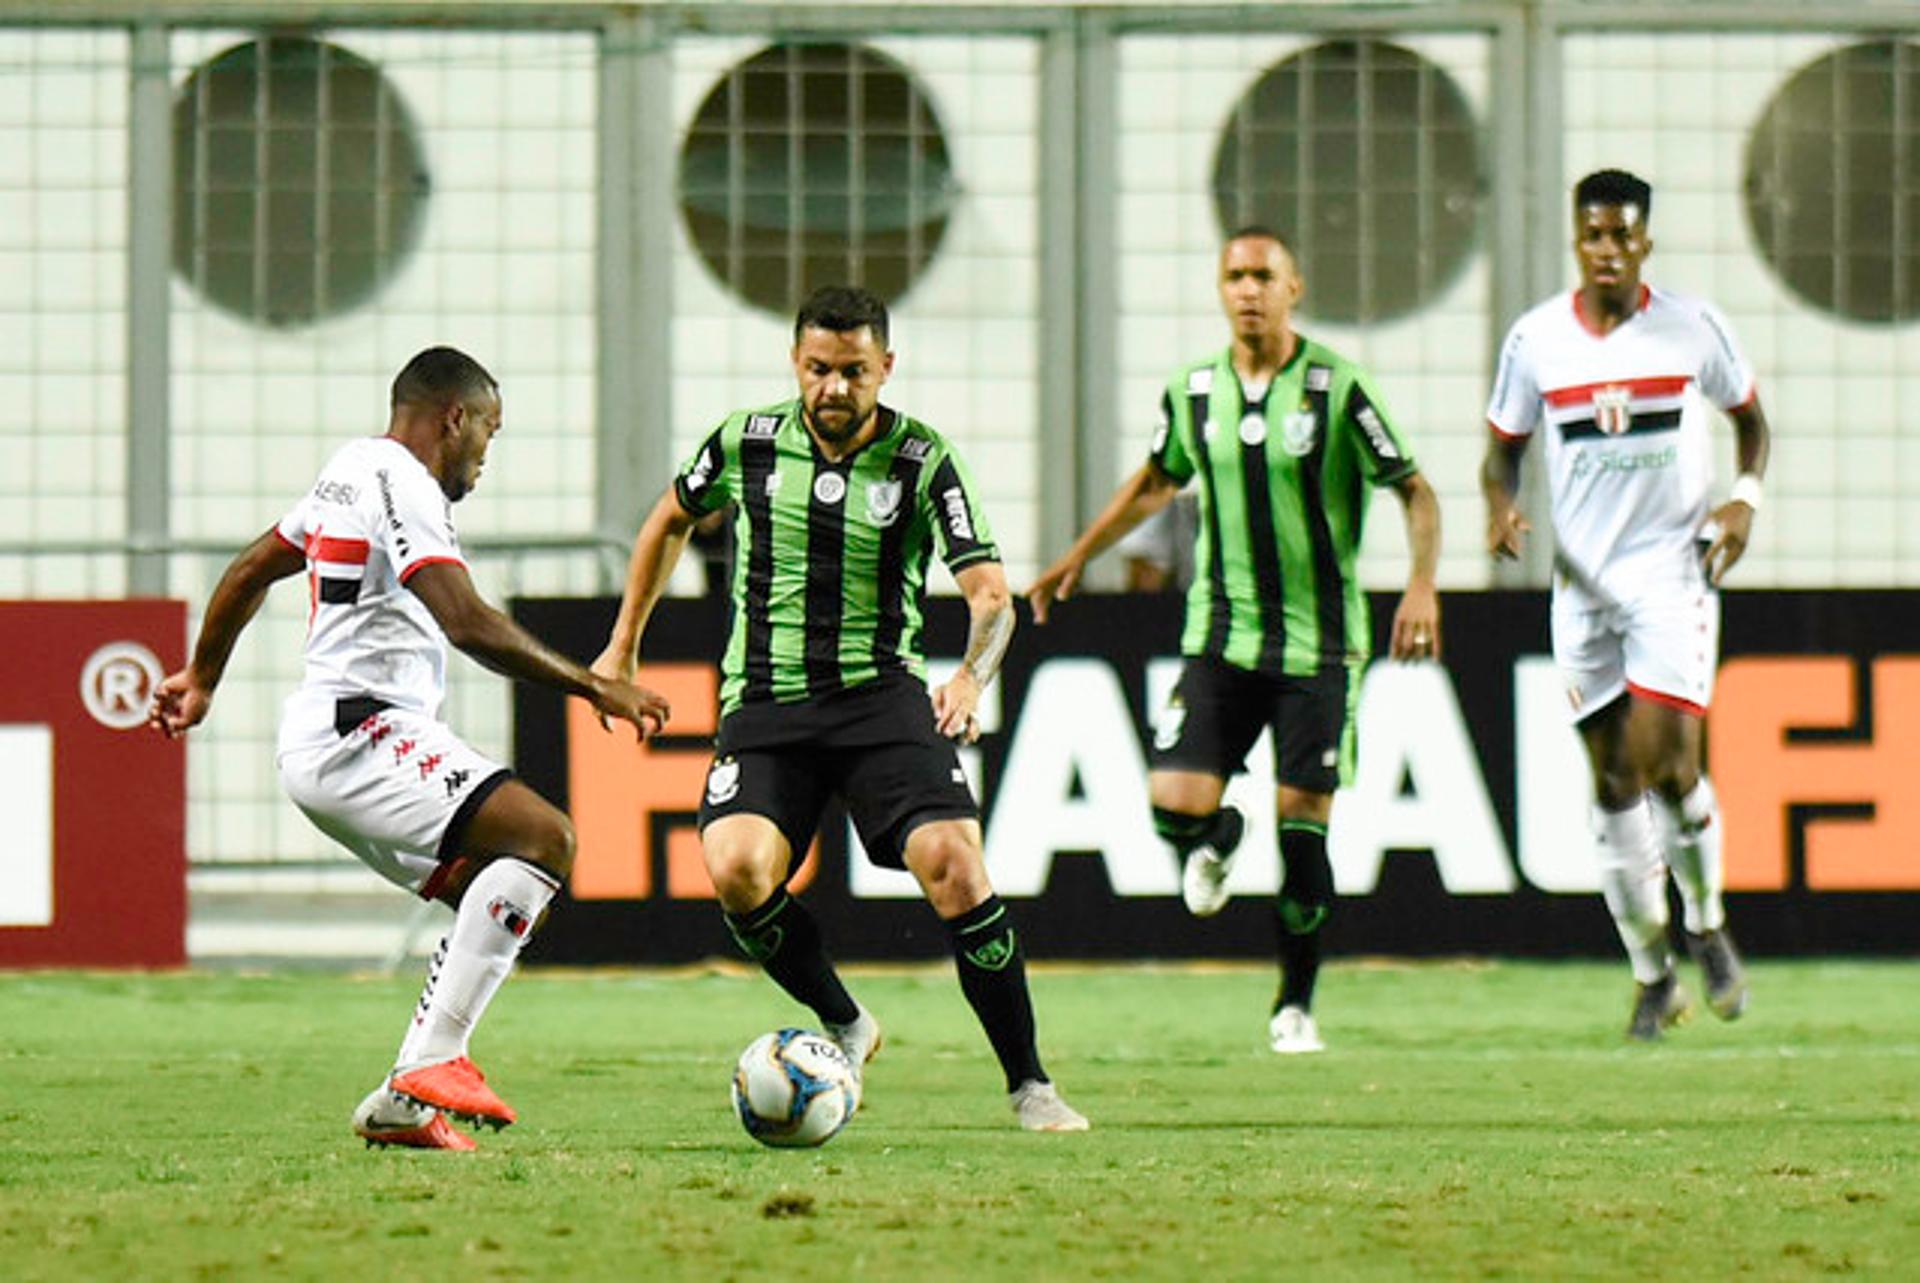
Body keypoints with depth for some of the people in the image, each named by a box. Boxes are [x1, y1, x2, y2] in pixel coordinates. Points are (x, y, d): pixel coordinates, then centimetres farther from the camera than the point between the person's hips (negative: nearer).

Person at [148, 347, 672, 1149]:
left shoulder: (351, 469, 21)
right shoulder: (402, 483, -11)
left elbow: (250, 571, 34)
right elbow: (465, 622, -24)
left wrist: (202, 677, 47)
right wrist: (592, 687, -22)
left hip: (321, 746, 11)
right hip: (360, 734, -11)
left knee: (495, 903, 10)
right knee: (543, 837, -22)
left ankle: (401, 1104, 5)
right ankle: (435, 1058, -26)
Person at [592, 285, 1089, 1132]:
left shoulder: (923, 461, -5)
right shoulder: (747, 443, 1)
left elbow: (990, 594, -12)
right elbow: (670, 521, 21)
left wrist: (972, 674, -33)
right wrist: (622, 649, 22)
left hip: (881, 695, -1)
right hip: (765, 704, 1)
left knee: (954, 867, -20)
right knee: (737, 871, -24)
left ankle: (1029, 1085, -7)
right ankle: (843, 1029, 3)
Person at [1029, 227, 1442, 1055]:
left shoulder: (1337, 387, -8)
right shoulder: (1193, 392, 3)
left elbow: (1414, 491, -5)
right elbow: (1157, 480, 23)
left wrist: (1421, 585, -20)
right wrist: (1080, 555, 25)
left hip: (1318, 643, -3)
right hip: (1221, 635, 3)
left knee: (1303, 825, -4)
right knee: (1175, 804, -11)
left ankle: (1296, 1003, 13)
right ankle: (1220, 840, 28)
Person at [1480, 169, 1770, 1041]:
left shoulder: (1693, 330, -2)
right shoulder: (1535, 340, 0)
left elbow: (1750, 416, 12)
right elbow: (1503, 451, 10)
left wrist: (1745, 496, -5)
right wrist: (1501, 507, -11)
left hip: (1674, 572, -2)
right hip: (1584, 580, 2)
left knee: (1665, 760, -14)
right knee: (1613, 780, 2)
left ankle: (1706, 922, 12)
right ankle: (1652, 976, 13)